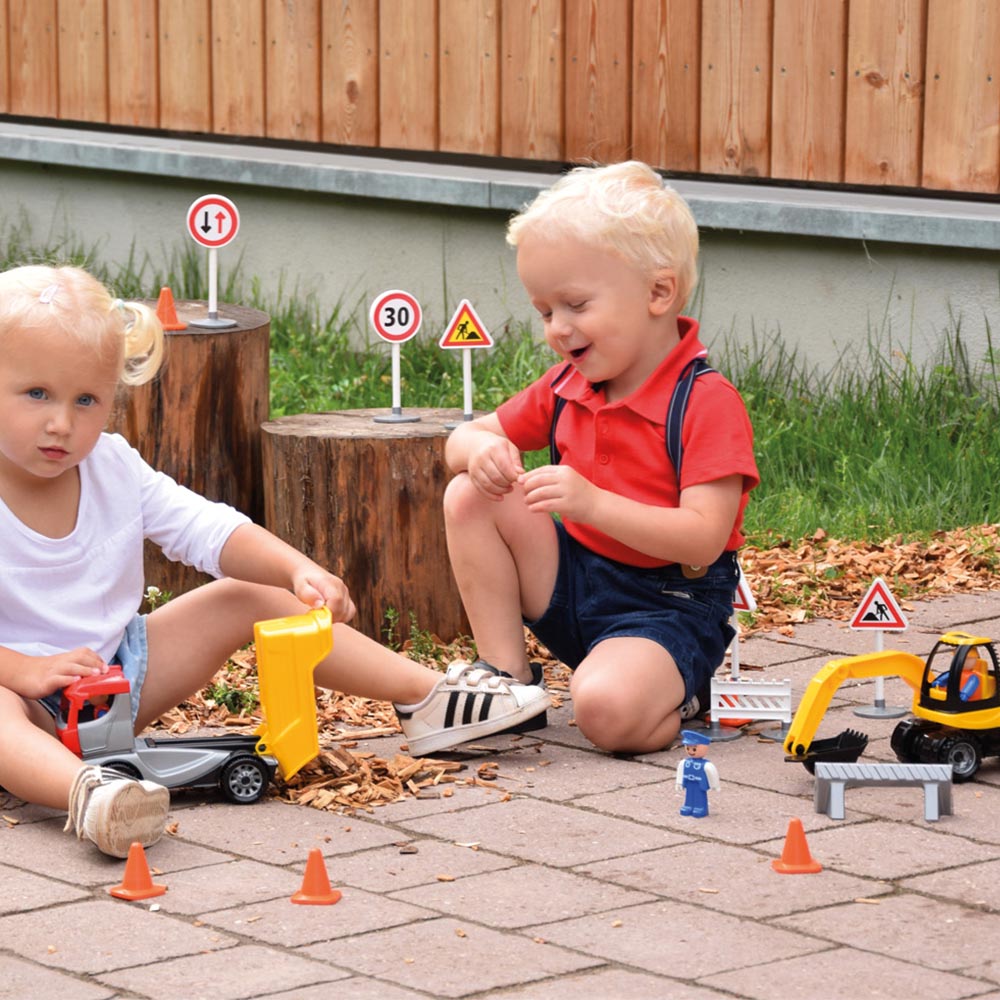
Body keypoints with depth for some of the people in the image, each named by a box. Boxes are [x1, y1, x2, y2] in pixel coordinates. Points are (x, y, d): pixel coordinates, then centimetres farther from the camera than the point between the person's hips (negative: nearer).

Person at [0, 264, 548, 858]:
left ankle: (427, 698, 6)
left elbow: (211, 532, -3)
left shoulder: (114, 469, -1)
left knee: (247, 599, 3)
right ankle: (86, 790, -74)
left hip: (119, 669, 6)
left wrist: (297, 571, -20)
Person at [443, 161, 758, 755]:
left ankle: (677, 692, 2)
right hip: (574, 584, 7)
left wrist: (593, 503, -37)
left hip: (669, 609, -7)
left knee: (607, 710, -35)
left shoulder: (708, 403, -19)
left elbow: (704, 538, -27)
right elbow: (464, 437, 13)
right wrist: (480, 449, -14)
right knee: (470, 498, -11)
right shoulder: (566, 388, 4)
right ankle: (507, 674, -5)